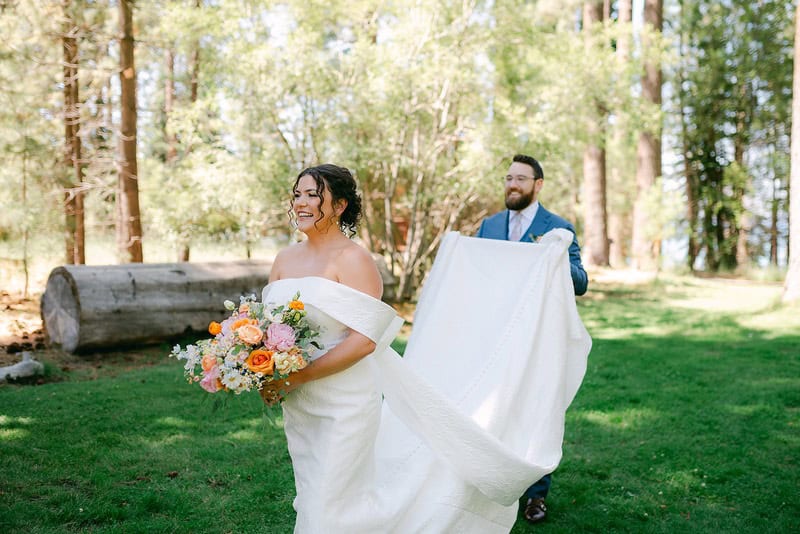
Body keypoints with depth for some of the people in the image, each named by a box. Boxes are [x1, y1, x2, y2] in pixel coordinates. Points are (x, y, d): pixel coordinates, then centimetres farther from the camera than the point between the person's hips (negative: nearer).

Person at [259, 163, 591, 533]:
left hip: (345, 407, -7)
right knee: (313, 500, 19)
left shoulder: (353, 259, -15)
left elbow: (363, 340, -22)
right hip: (299, 408, 7)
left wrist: (295, 378, -22)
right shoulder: (285, 259, 6)